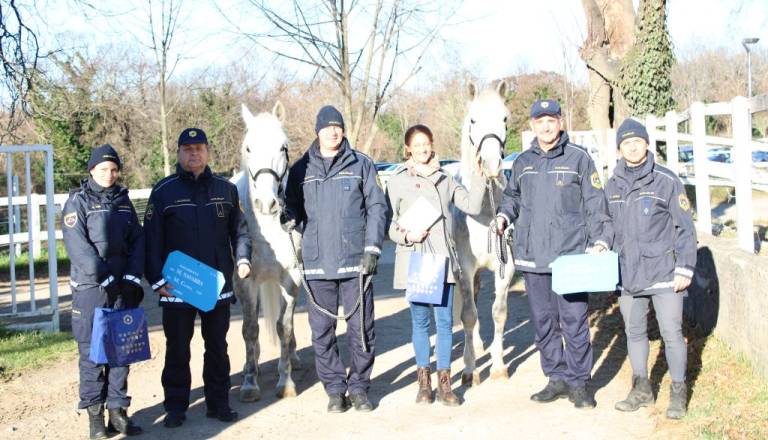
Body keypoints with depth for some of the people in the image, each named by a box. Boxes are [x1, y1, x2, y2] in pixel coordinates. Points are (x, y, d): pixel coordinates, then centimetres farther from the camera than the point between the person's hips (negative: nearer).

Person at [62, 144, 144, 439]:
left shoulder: (123, 202, 13)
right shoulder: (78, 201, -1)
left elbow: (137, 241, 9)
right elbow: (77, 244, -12)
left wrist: (133, 278, -4)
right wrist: (103, 277, -19)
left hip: (123, 287, 4)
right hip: (90, 287, -4)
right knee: (92, 351, -1)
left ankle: (117, 409, 14)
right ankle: (95, 414, 7)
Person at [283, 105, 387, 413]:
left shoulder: (361, 164, 4)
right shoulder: (301, 169, 8)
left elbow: (377, 207, 2)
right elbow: (293, 209, 14)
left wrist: (372, 247, -7)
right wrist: (289, 219, -10)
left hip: (356, 261, -1)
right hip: (317, 263, 1)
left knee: (361, 327, 4)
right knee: (322, 330, 5)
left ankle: (359, 386, 18)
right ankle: (334, 388, 18)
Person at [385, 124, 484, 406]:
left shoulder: (445, 180, 11)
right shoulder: (397, 182, 3)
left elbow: (472, 207, 2)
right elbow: (389, 224, 2)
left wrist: (478, 178, -7)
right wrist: (406, 236, -16)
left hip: (442, 258, 2)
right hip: (413, 258, -2)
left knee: (445, 320, 0)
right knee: (420, 320, 7)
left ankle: (444, 382, 9)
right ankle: (424, 381, 17)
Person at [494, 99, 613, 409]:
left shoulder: (578, 158, 1)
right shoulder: (523, 162, 12)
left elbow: (595, 204, -1)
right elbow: (512, 195, 26)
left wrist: (601, 240, -11)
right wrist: (504, 215, 7)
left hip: (570, 255, -4)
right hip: (532, 255, 4)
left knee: (574, 322, -2)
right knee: (543, 322, 10)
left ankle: (578, 382, 10)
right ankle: (557, 378, 22)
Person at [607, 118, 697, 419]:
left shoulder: (666, 181, -5)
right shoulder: (612, 186, 8)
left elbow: (685, 228, -4)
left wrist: (684, 268, -9)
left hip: (663, 273, -4)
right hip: (627, 276, 4)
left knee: (671, 333, 0)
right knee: (634, 332, 13)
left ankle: (678, 392, 15)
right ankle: (641, 388, 26)